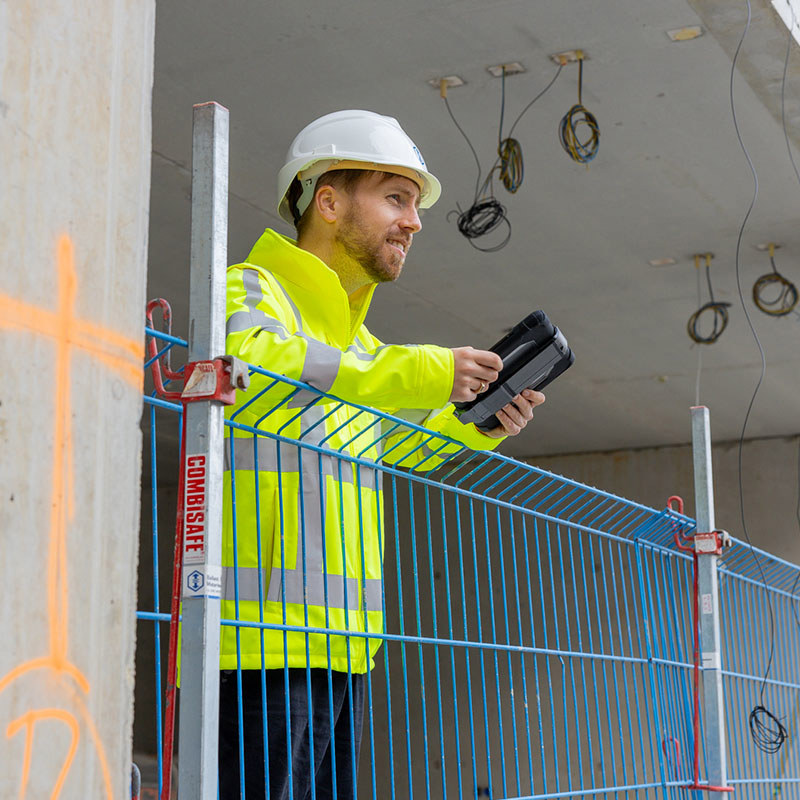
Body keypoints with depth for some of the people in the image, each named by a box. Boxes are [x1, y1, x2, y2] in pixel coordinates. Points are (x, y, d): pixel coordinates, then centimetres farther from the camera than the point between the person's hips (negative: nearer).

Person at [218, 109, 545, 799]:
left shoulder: (356, 343, 22)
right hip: (260, 641, -9)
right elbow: (250, 371, -27)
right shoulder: (250, 291, -4)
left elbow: (394, 446, 36)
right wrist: (420, 374, -23)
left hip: (339, 646, 9)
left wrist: (475, 424, 16)